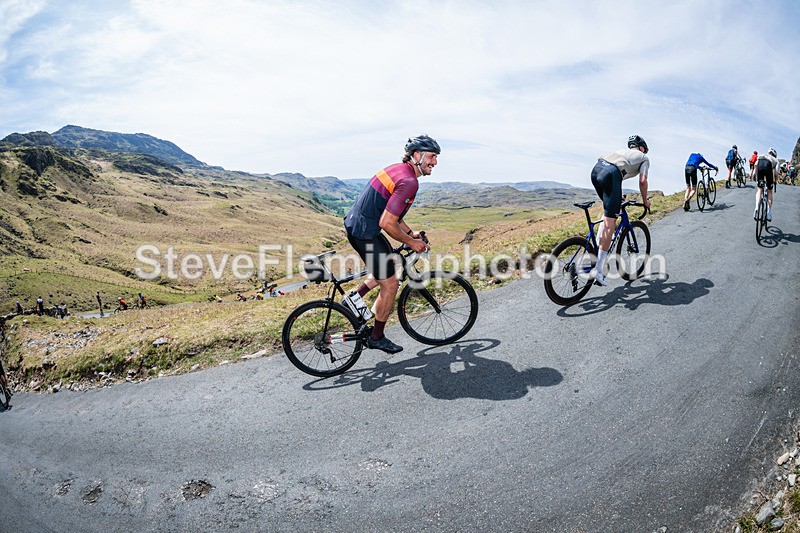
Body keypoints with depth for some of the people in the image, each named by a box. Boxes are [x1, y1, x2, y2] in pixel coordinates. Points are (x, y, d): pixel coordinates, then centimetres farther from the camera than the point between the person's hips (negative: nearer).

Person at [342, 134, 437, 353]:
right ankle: (377, 338, 15)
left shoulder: (398, 169, 11)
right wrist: (411, 242, -10)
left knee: (389, 267, 26)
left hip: (354, 223, 10)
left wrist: (410, 232, 20)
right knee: (390, 283, 2)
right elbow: (386, 224, -25)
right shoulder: (409, 182, -20)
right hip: (364, 231, -10)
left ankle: (356, 296, 23)